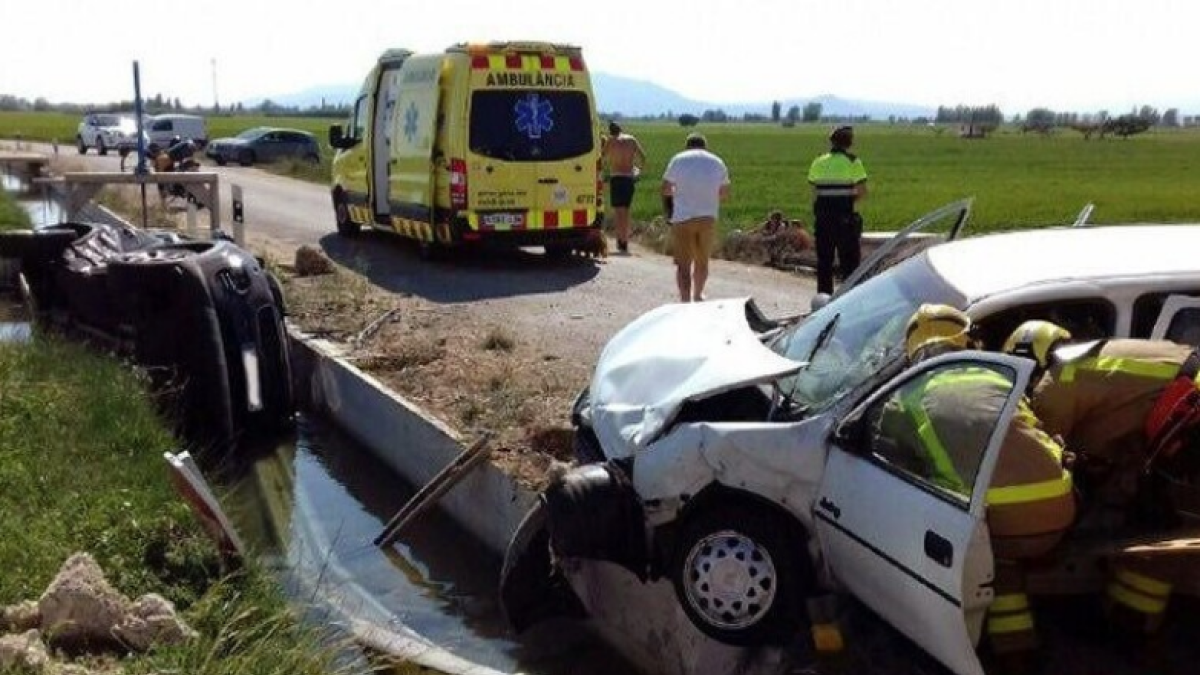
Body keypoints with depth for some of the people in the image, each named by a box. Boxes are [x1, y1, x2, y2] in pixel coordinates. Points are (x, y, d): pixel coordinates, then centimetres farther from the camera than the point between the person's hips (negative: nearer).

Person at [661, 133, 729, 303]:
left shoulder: (678, 160, 0)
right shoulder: (717, 162, 8)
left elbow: (665, 190, 0)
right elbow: (725, 194, 10)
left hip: (683, 218, -3)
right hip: (708, 218, 3)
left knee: (683, 264, -2)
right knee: (702, 261, 19)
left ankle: (685, 301, -12)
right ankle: (697, 295, 35)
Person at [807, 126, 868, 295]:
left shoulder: (818, 162, 8)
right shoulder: (853, 162, -4)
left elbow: (814, 193, 8)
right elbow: (862, 192, -8)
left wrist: (816, 214, 14)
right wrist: (850, 200, 8)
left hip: (823, 216, 4)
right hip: (845, 217, -4)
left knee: (824, 258, 11)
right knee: (849, 258, 3)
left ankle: (824, 294, 15)